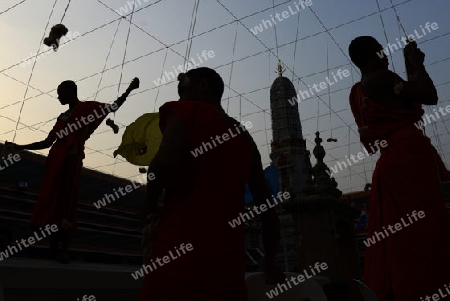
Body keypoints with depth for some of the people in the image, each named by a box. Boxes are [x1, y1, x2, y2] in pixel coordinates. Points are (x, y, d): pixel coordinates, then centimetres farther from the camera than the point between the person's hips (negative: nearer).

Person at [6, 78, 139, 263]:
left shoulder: (87, 107, 5)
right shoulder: (63, 116, 23)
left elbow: (112, 107, -8)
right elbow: (47, 142, 25)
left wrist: (129, 89, -16)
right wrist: (21, 147, 24)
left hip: (71, 159, -7)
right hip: (56, 160, 7)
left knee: (66, 203, -9)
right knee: (52, 203, 3)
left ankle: (64, 250, -7)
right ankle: (53, 248, 8)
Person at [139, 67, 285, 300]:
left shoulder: (188, 110, 4)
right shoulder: (243, 137, 20)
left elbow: (164, 163, -17)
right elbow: (267, 204, 19)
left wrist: (150, 208, 2)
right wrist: (270, 262, 27)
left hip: (181, 248, -6)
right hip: (228, 256, 6)